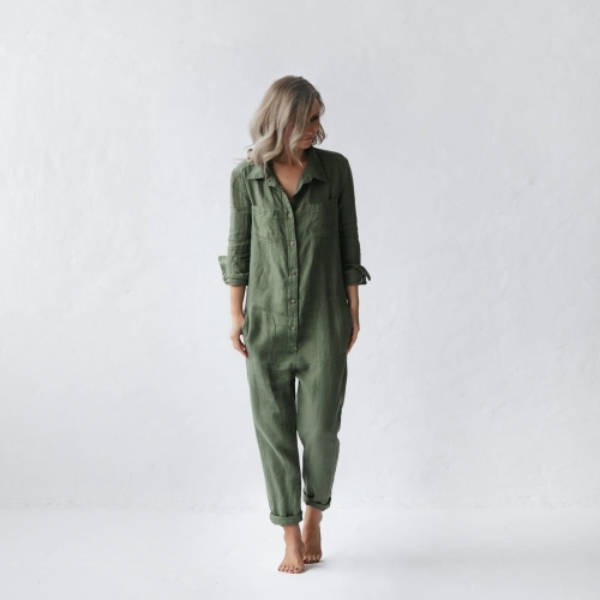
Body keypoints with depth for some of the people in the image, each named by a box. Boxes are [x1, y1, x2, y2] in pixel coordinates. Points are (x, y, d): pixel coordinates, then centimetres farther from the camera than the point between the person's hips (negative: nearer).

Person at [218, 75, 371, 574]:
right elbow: (238, 249, 5)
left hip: (324, 318, -1)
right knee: (273, 427, 5)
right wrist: (236, 315, 3)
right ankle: (291, 534, 22)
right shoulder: (246, 176, -1)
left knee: (320, 428, 2)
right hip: (267, 320, 1)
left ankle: (315, 515, 31)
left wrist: (354, 311, 2)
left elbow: (349, 244, 2)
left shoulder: (335, 168, -2)